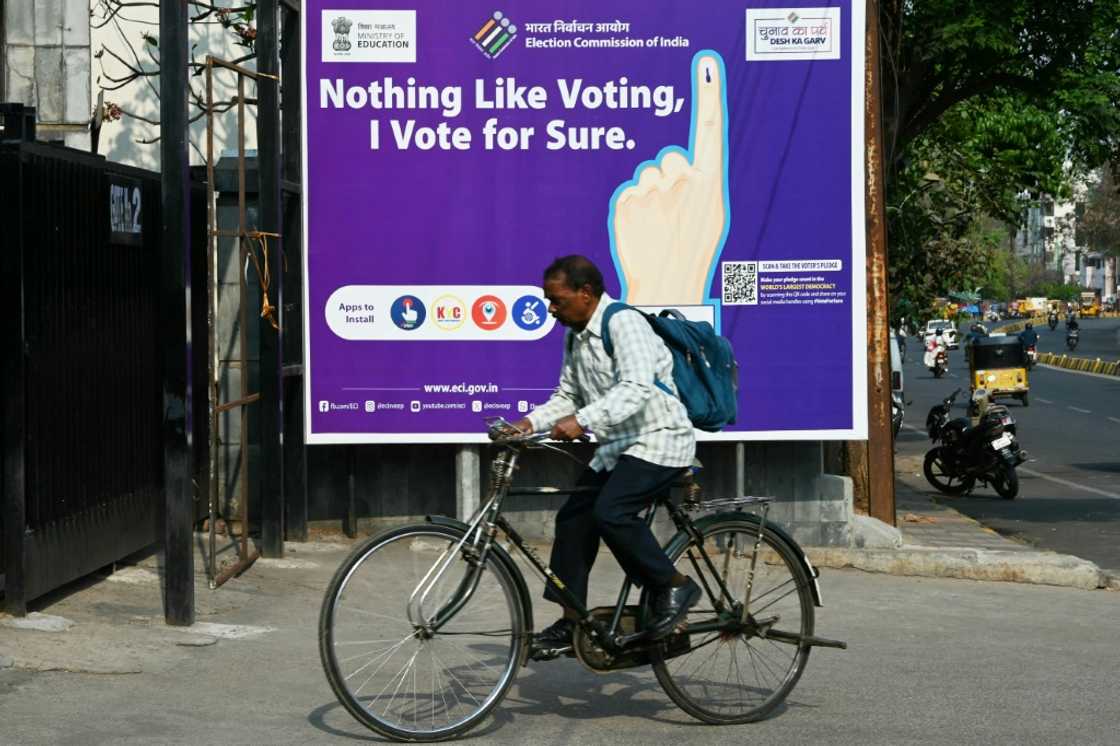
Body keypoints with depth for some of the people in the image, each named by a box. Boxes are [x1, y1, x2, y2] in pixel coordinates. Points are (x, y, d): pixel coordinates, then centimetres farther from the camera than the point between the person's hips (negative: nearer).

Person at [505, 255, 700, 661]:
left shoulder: (624, 324, -18)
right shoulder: (575, 337, 10)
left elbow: (637, 389, -32)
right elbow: (567, 397, 14)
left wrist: (581, 421, -40)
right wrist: (530, 422, -4)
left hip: (659, 439, -9)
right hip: (618, 445, 9)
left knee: (610, 513, -26)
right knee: (572, 519, 1)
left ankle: (674, 586, -10)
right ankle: (571, 623, 7)